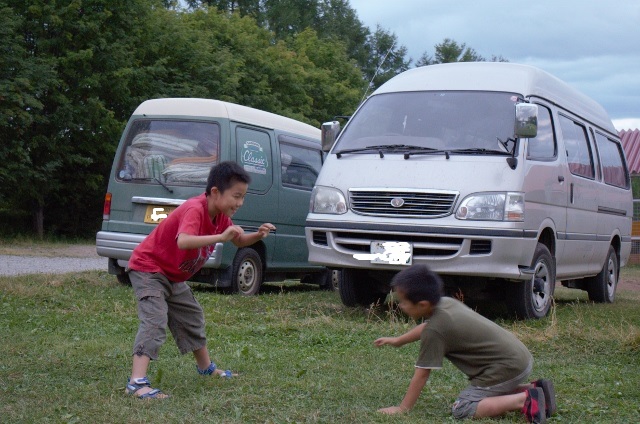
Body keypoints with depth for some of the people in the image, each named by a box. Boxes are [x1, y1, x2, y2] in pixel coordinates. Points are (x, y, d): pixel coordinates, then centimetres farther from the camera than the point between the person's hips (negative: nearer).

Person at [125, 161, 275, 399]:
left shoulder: (221, 215, -2)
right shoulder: (195, 210, -31)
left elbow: (238, 241, 11)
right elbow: (183, 241, -49)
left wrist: (257, 236, -10)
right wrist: (220, 237, -53)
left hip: (173, 276, 10)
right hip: (148, 268, -10)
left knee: (192, 317, 21)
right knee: (155, 320, -23)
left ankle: (206, 368, 41)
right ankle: (137, 383, -30)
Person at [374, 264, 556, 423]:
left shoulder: (435, 330, -19)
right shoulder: (445, 303, 7)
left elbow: (422, 373, -14)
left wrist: (402, 408, -5)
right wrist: (398, 340, 41)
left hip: (506, 368, -10)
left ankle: (524, 400, -18)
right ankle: (534, 389, 14)